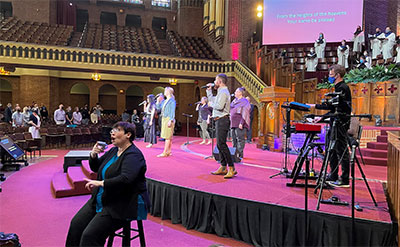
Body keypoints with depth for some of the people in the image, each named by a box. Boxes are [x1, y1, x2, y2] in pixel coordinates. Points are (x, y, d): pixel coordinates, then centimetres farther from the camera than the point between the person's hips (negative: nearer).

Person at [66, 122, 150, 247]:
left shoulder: (133, 155, -17)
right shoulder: (113, 150, 9)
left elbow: (125, 179, -30)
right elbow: (95, 168, 18)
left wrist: (101, 183, -29)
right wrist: (93, 155, -2)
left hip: (123, 205, -9)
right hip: (102, 198, 9)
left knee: (90, 235, -15)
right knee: (76, 223, 3)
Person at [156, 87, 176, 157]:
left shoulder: (172, 100, -8)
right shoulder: (164, 101, 16)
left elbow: (172, 111, -13)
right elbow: (158, 107, 22)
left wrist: (171, 120, -20)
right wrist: (158, 100, 10)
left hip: (168, 119, -8)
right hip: (164, 119, 8)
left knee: (168, 137, -7)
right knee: (168, 137, 10)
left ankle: (165, 152, -7)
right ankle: (169, 151, 15)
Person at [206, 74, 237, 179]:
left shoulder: (223, 92, -12)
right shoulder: (221, 91, 21)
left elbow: (219, 106, -23)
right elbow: (211, 99, 32)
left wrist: (211, 104, -6)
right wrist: (209, 90, 24)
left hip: (222, 120, -11)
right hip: (219, 120, 11)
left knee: (222, 144, -14)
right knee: (220, 144, 12)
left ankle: (232, 169, -14)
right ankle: (223, 167, 17)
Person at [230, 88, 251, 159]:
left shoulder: (245, 102, -5)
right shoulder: (234, 101, 18)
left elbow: (245, 114, -13)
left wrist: (241, 123, -22)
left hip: (240, 124, -8)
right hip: (233, 123, 8)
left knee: (240, 139, -8)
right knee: (234, 139, 7)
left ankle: (240, 155, -5)